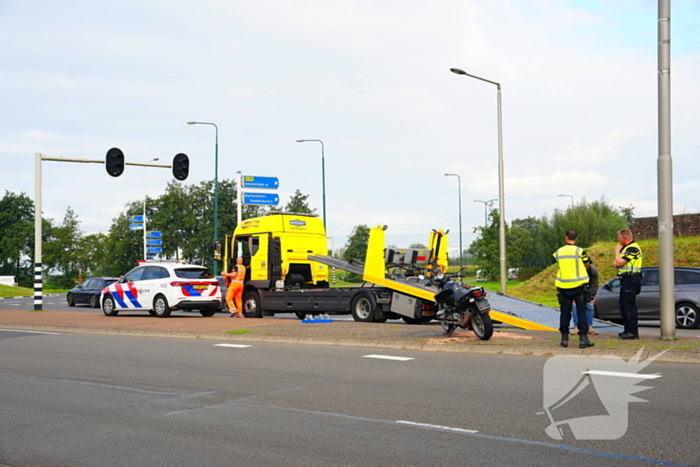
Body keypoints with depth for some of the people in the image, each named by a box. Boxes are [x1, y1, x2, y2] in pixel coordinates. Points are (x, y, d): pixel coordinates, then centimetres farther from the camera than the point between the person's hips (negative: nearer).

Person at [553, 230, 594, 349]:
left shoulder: (558, 252, 3)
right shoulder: (580, 251, -5)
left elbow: (559, 266, 9)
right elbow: (587, 266, 9)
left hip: (563, 287, 2)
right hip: (578, 285, -2)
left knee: (565, 312, 9)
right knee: (581, 312, 2)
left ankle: (564, 339, 10)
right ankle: (583, 338, 0)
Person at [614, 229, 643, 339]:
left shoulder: (633, 248, -14)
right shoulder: (626, 247, 19)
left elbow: (620, 262, -19)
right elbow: (616, 263, 20)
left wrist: (617, 250, -3)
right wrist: (616, 263, -4)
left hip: (631, 280, -10)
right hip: (626, 280, 10)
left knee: (629, 306, -11)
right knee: (623, 306, 13)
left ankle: (633, 332, -10)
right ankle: (627, 330, 19)